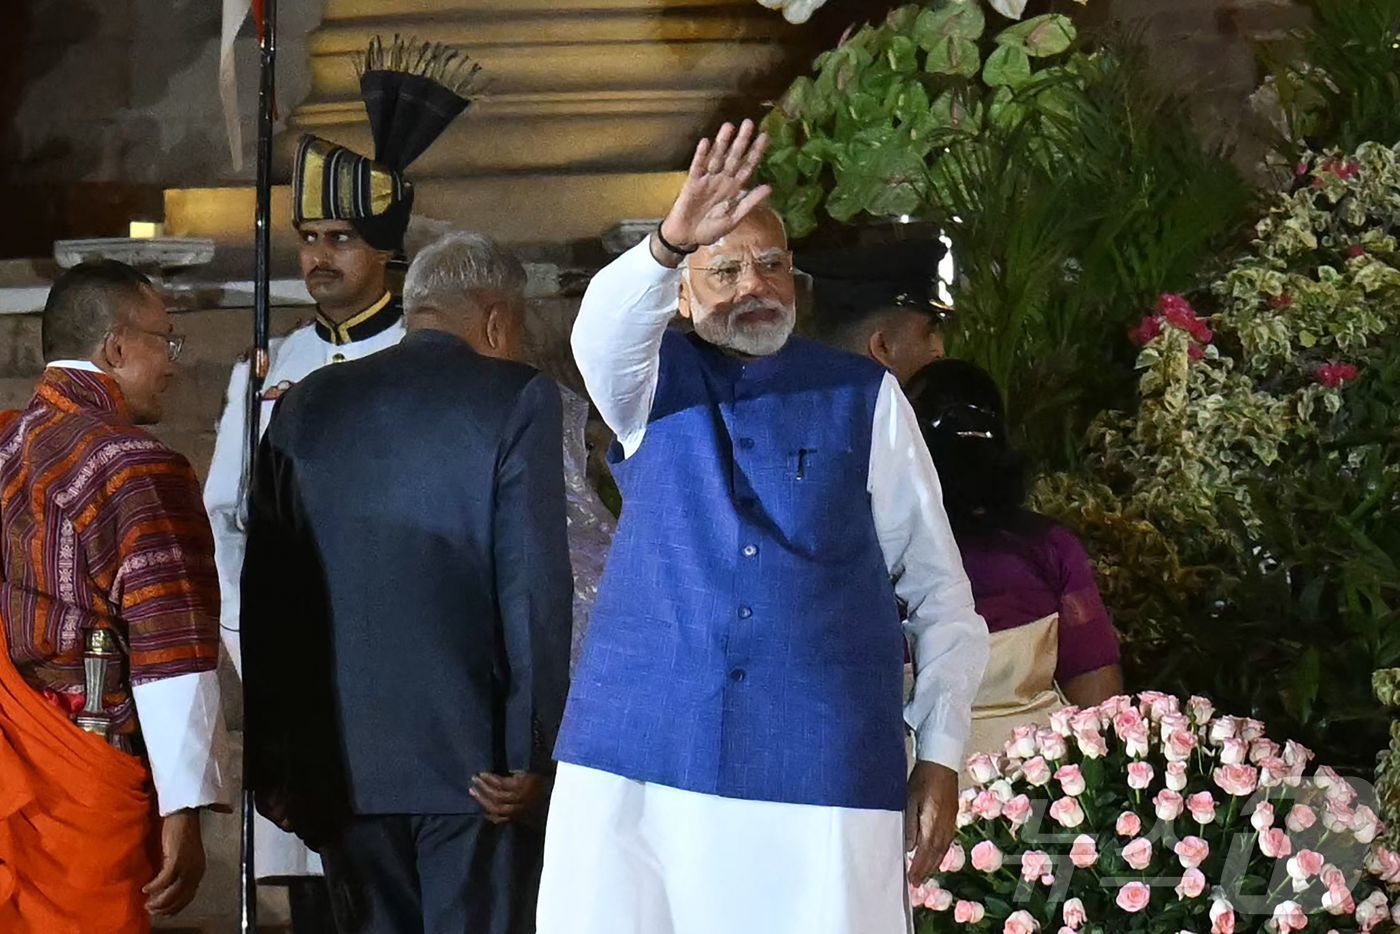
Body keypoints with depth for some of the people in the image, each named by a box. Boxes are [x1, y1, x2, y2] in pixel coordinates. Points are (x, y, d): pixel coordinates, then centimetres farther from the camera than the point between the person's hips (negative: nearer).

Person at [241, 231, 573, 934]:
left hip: (343, 762, 4)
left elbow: (265, 592, 10)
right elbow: (535, 589, -10)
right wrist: (531, 755, -8)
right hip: (474, 760, -4)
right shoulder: (517, 401, -3)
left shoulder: (308, 405, 10)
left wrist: (269, 760, 14)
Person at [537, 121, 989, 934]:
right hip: (641, 761, 1)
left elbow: (939, 588, 9)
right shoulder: (653, 385, 10)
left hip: (821, 768, -1)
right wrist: (670, 242, -35)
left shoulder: (866, 399, 9)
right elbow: (603, 330, -14)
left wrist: (941, 753, 0)